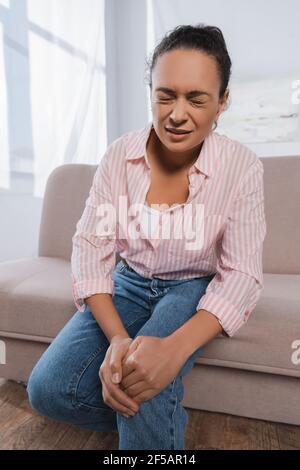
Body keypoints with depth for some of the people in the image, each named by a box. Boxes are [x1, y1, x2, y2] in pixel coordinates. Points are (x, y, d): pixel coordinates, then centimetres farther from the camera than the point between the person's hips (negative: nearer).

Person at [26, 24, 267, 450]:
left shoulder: (242, 166, -15)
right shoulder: (119, 155, -10)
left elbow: (241, 275, -15)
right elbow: (91, 247, -12)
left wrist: (175, 348, -32)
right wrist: (117, 339, -27)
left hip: (195, 289, -2)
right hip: (130, 283, 3)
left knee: (143, 383, -31)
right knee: (47, 389, -12)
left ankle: (145, 422, 4)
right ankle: (168, 420, 9)